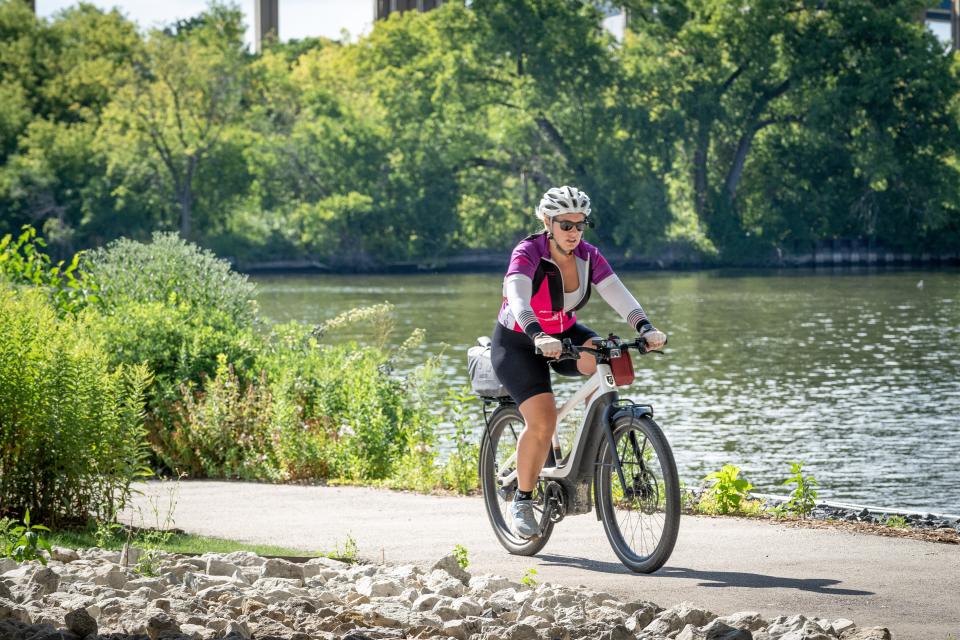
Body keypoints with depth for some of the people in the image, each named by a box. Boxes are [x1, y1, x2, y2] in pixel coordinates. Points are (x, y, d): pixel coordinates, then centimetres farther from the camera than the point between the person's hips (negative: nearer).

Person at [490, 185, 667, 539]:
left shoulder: (587, 255, -11)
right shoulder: (528, 254, -26)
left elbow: (618, 294, -22)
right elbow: (517, 298, -43)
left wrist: (645, 327, -41)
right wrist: (538, 337, -62)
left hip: (564, 333, 5)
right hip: (517, 343, -5)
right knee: (542, 423, -22)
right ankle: (522, 500, 0)